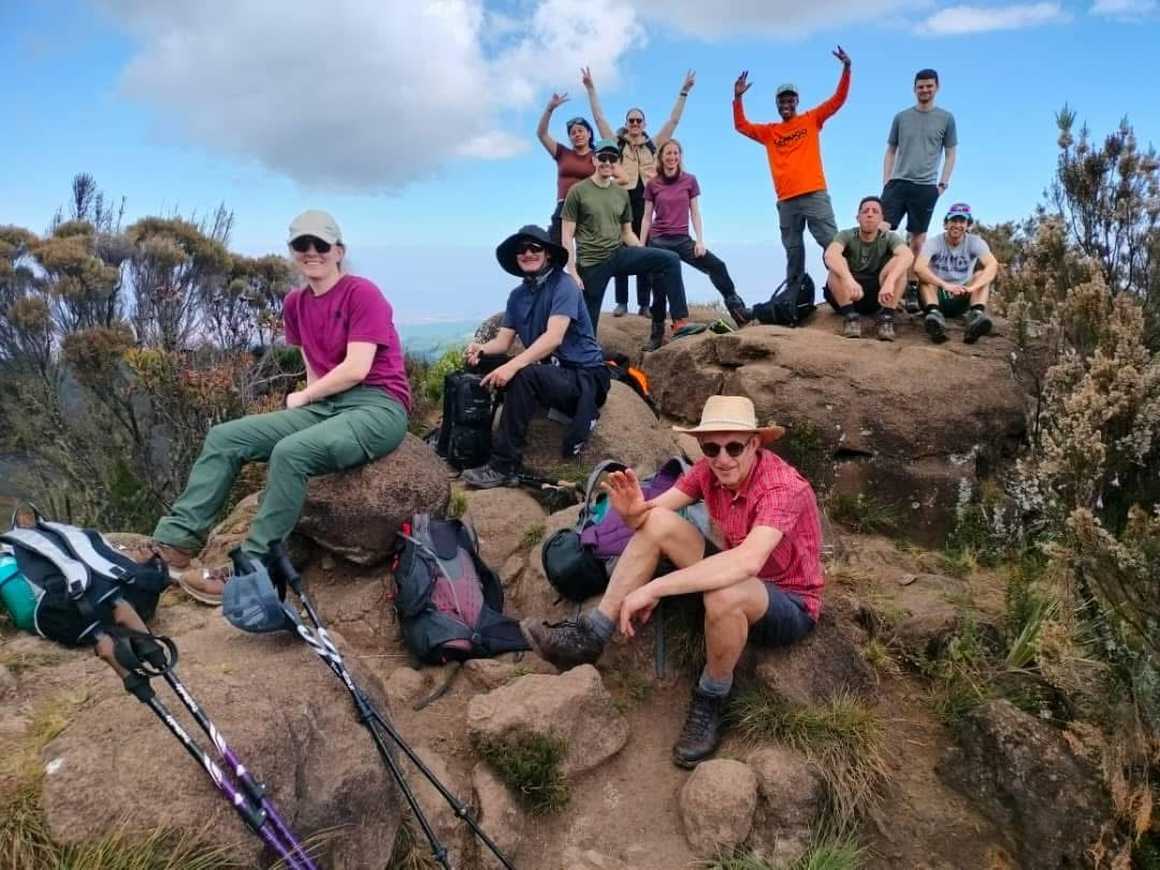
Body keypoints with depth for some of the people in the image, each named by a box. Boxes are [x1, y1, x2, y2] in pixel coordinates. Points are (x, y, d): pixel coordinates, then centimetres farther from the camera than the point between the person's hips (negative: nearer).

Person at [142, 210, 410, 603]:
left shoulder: (363, 294, -8)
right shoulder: (296, 303, 15)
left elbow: (356, 369, -14)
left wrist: (303, 397, -2)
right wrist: (310, 399, -1)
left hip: (378, 406, -7)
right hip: (325, 406, 8)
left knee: (291, 451, -33)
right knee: (225, 437, -7)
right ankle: (175, 541, -10)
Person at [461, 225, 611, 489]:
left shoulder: (563, 285, -11)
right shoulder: (518, 295, 12)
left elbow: (554, 338, -24)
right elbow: (503, 341, 7)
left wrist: (513, 365, -36)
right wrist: (481, 348, -16)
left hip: (586, 377, -7)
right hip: (550, 373, 7)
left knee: (524, 376, -33)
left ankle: (503, 467, -27)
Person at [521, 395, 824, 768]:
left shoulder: (782, 487, -30)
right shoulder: (711, 469, -9)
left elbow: (747, 562, -46)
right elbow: (650, 512, -10)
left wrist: (653, 589, -45)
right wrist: (632, 511, -36)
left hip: (790, 605, -6)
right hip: (742, 580, 6)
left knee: (723, 594, -40)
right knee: (657, 522, -13)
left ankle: (710, 701, -11)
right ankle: (588, 638, -9)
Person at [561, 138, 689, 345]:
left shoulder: (621, 193, 11)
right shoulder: (578, 191, -3)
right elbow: (566, 236, -5)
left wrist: (648, 258, 5)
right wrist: (572, 272, -13)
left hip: (620, 254, 4)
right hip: (591, 263, -4)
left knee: (670, 260, -13)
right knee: (587, 322, -2)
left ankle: (679, 321, -12)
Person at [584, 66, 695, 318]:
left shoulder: (653, 146, 15)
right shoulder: (617, 143, 12)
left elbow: (673, 120, 16)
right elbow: (599, 118, 9)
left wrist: (683, 92, 14)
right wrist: (590, 89, 5)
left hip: (646, 202, 1)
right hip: (622, 200, -1)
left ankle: (645, 304, 1)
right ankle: (621, 302, 0)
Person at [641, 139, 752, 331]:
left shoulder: (690, 180, 4)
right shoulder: (652, 184, 2)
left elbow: (695, 213, 5)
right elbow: (647, 218, 5)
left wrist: (700, 241, -4)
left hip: (682, 239, 1)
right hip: (658, 241, -1)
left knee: (717, 266, -12)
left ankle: (736, 308, 1)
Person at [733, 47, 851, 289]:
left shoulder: (811, 119, 11)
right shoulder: (769, 132, 16)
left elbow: (838, 99, 6)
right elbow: (741, 126, 15)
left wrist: (846, 68, -5)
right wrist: (738, 97, 4)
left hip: (814, 195, -2)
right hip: (786, 200, 3)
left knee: (832, 243, -7)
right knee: (793, 253, 8)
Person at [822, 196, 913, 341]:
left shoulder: (889, 237, -4)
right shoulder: (846, 236, -7)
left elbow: (908, 255, -27)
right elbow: (830, 254, -31)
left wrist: (889, 281, -48)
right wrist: (849, 279, -50)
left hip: (878, 295, 1)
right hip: (846, 296, -1)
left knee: (898, 263, -22)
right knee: (836, 264, -27)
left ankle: (886, 318, -23)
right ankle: (850, 316, -25)